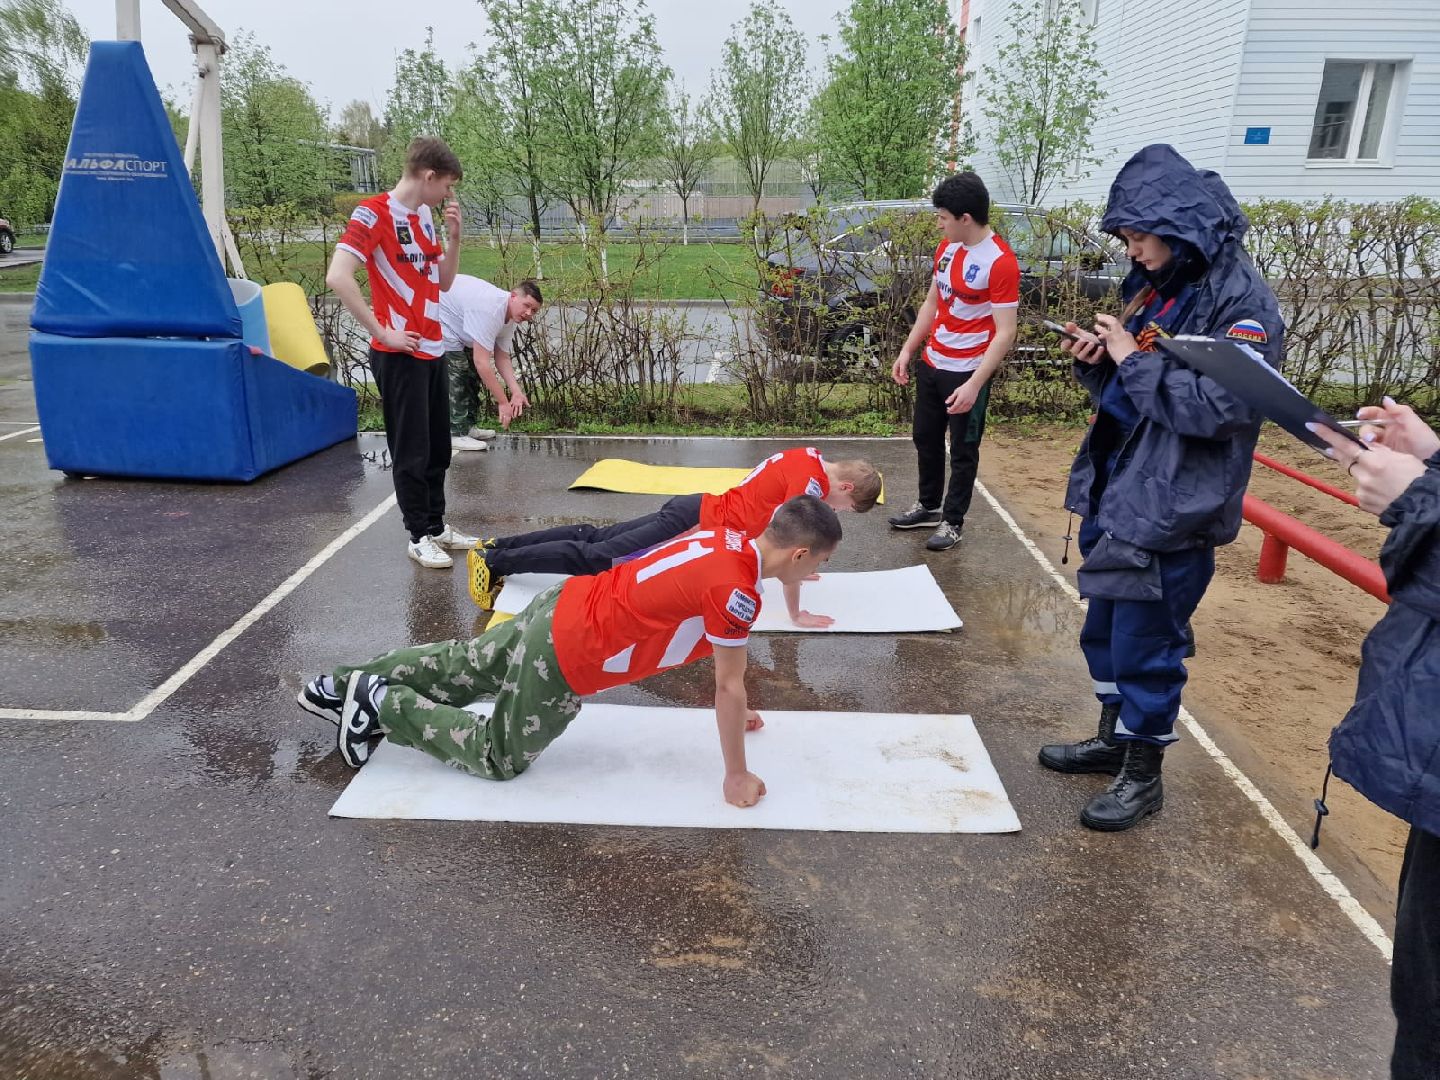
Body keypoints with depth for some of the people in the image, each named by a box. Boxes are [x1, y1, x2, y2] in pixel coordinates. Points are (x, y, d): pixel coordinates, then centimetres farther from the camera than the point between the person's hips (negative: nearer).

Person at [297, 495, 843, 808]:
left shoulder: (730, 540, 3)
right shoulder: (737, 592, -25)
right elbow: (729, 687, -17)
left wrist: (737, 710, 28)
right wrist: (737, 777, -5)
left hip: (564, 606, 8)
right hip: (569, 659, -8)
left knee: (463, 669, 26)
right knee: (499, 757, 14)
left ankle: (344, 685, 35)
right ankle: (381, 703, 14)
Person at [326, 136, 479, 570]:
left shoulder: (425, 215, 12)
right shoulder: (374, 213, -12)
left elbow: (443, 281, 17)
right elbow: (338, 277, -22)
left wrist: (454, 236, 1)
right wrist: (383, 333, -20)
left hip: (432, 350, 8)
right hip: (399, 354, -8)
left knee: (438, 445, 15)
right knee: (412, 449, 0)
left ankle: (436, 524, 28)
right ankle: (419, 535, 12)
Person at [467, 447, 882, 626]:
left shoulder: (810, 457, 9)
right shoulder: (811, 483, -19)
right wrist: (797, 615, -13)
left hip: (696, 509, 9)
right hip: (695, 528, -9)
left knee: (595, 536, 11)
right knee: (594, 558, -5)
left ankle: (496, 548, 15)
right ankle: (495, 563, -2)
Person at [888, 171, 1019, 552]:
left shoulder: (1000, 262, -18)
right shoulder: (947, 247, 5)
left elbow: (1005, 332, -19)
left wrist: (974, 385, -25)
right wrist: (907, 350, 11)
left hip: (966, 373, -8)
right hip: (930, 364, 8)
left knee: (963, 450, 6)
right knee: (925, 438, 18)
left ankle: (953, 521, 20)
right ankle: (928, 506, 36)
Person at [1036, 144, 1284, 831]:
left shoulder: (1241, 300, -15)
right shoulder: (1154, 286, 9)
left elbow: (1221, 407, -25)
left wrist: (1134, 359, -19)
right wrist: (1096, 362, -5)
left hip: (1173, 509, -8)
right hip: (1116, 491, 8)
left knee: (1147, 640, 2)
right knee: (1106, 625, 18)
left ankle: (1143, 774, 21)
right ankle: (1113, 738, 37)